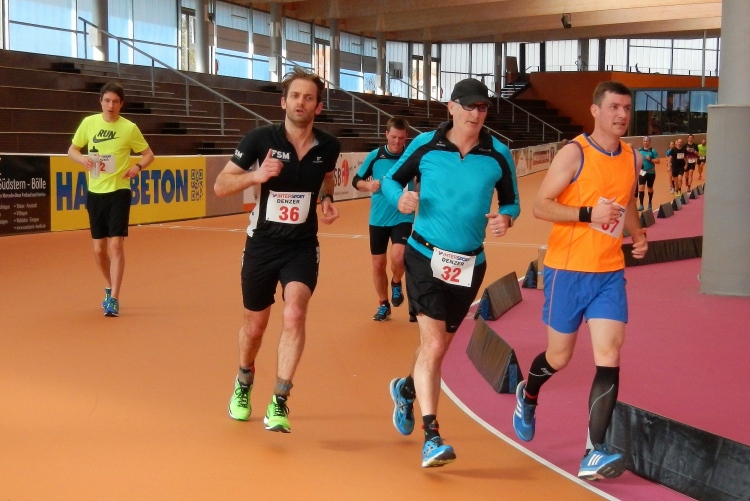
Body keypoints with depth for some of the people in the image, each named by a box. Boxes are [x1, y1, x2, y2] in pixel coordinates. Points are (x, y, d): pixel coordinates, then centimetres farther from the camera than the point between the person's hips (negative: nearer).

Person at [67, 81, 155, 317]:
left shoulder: (129, 128, -5)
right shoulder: (89, 122, 2)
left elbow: (149, 154, 4)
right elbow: (72, 150, 11)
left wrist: (138, 166, -18)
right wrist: (83, 159, -11)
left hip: (118, 192, -3)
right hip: (95, 192, 3)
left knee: (116, 245, -9)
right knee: (99, 249, 10)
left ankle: (113, 299, -5)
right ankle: (109, 289, 33)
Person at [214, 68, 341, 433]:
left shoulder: (328, 146, -5)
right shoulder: (260, 139, -13)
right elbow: (220, 186, -9)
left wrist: (327, 200, -2)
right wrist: (256, 175, -27)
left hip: (303, 246, 1)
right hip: (262, 244, 0)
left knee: (294, 314, -22)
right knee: (255, 325, 13)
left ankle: (279, 403, -13)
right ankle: (243, 384, 44)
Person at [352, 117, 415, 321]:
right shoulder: (374, 156, -4)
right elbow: (356, 181, 4)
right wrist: (369, 185, -17)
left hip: (402, 218, -2)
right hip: (378, 219, 2)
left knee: (398, 257, -23)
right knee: (378, 264, 8)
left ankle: (396, 284, 11)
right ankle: (383, 305, 27)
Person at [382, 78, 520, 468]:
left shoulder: (498, 155, -1)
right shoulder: (424, 145, -5)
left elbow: (511, 201, 8)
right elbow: (391, 179, 6)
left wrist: (505, 218, -15)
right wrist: (399, 198, -16)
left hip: (469, 264, 3)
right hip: (426, 256, -3)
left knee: (438, 346, 14)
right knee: (433, 343, -14)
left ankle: (407, 388, 46)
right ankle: (431, 437, -10)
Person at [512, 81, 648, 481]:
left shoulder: (632, 159, 9)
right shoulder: (575, 153, -9)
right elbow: (540, 206, -12)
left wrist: (638, 234, 8)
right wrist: (588, 214, -24)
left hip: (610, 273, 4)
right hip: (567, 270, -4)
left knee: (609, 358, -9)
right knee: (559, 357, 10)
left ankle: (593, 454, -7)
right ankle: (527, 396, 44)